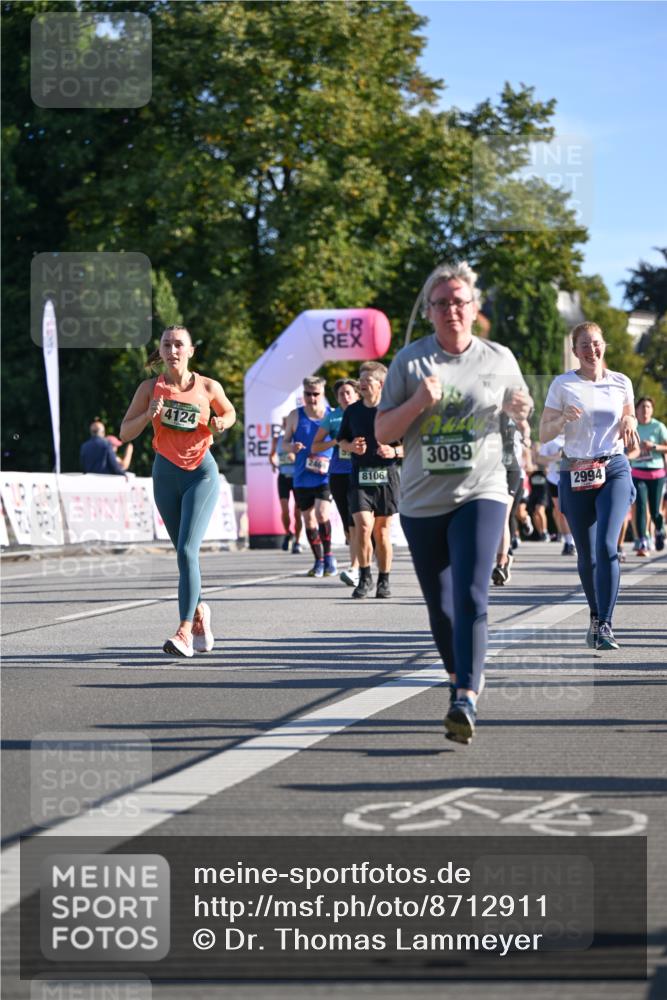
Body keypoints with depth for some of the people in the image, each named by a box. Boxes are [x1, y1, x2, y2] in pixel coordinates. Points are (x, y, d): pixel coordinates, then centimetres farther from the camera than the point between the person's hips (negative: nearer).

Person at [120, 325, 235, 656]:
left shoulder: (208, 387, -3)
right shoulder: (151, 388, -1)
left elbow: (229, 412, 16)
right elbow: (124, 433, 0)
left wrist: (221, 423, -7)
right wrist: (149, 416, -18)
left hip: (202, 472, -3)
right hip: (166, 473, 3)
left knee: (187, 550, -17)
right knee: (184, 553, 11)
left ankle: (185, 631, -22)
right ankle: (199, 612, 35)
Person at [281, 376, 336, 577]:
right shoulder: (295, 416, 4)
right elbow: (285, 442, 9)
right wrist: (291, 446, -14)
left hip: (325, 476, -3)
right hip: (302, 476, 3)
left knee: (322, 513, -18)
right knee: (308, 518, 6)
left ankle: (328, 555, -2)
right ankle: (319, 561, 18)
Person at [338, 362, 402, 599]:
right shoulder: (352, 411, 8)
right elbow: (342, 440, 20)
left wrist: (394, 451, -16)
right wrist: (351, 446, -2)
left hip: (386, 476, -2)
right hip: (360, 477, 2)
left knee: (382, 531, 5)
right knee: (363, 526, -13)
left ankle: (384, 580, 18)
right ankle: (365, 578, 2)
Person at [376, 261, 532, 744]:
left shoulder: (499, 359, 4)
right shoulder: (410, 360, 1)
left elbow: (517, 408, 21)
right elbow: (382, 432, 0)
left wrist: (519, 408, -3)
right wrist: (419, 402, -17)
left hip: (481, 495, -2)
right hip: (422, 501, 2)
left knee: (470, 598, -18)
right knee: (440, 607, 11)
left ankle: (467, 700, -24)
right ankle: (460, 677, 35)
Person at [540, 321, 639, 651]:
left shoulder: (621, 383, 7)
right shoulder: (562, 385, 2)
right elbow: (544, 434, 3)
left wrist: (630, 425, -4)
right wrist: (564, 419, -16)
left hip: (614, 470, 0)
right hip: (576, 474, 0)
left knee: (607, 546, -18)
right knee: (587, 555, 6)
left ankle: (603, 625, -18)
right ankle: (596, 617, 28)